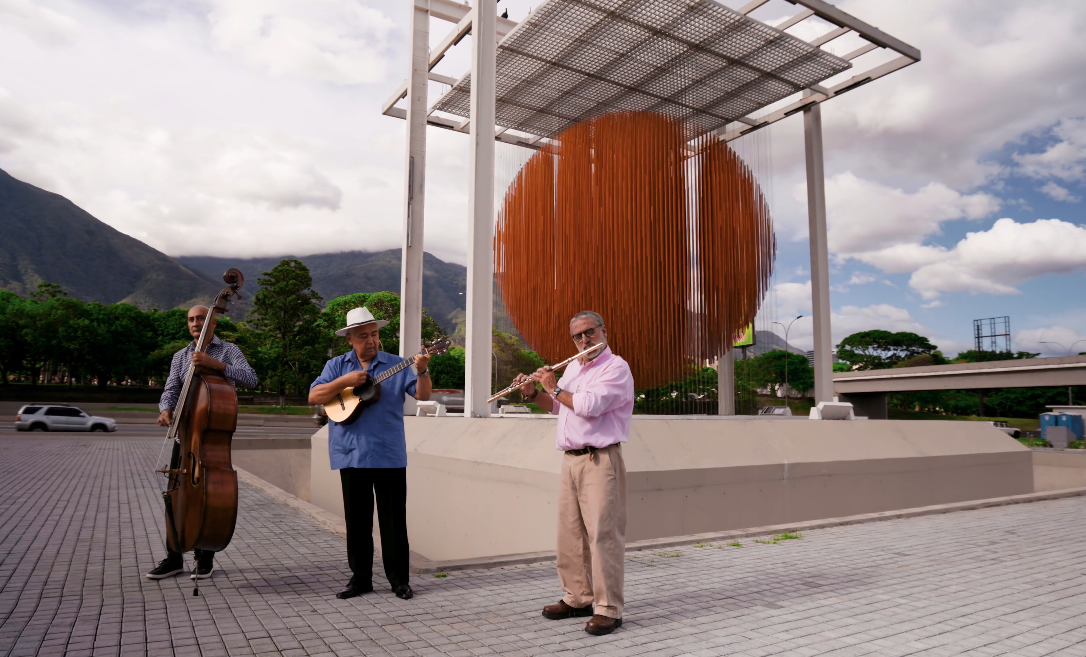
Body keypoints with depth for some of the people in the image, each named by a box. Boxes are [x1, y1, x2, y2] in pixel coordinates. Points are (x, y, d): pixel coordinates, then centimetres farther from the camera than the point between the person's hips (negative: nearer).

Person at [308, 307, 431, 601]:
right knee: (357, 519, 11)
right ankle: (360, 577, 23)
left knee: (393, 518, 3)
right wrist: (344, 382, -15)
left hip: (389, 455, -2)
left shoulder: (396, 365, 2)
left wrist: (421, 371, -26)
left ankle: (399, 578, 14)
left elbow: (423, 395, -7)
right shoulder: (337, 366, 8)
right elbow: (313, 397, -3)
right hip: (351, 455, 2)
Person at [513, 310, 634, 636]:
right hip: (570, 461, 8)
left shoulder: (616, 367, -9)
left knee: (602, 535, -5)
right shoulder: (572, 368, 17)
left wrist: (554, 387, -8)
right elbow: (557, 406, 29)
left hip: (600, 461, -8)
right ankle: (577, 598, 24)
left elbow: (588, 405, -22)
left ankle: (609, 609, 3)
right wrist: (533, 393, 11)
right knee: (569, 533, 11)